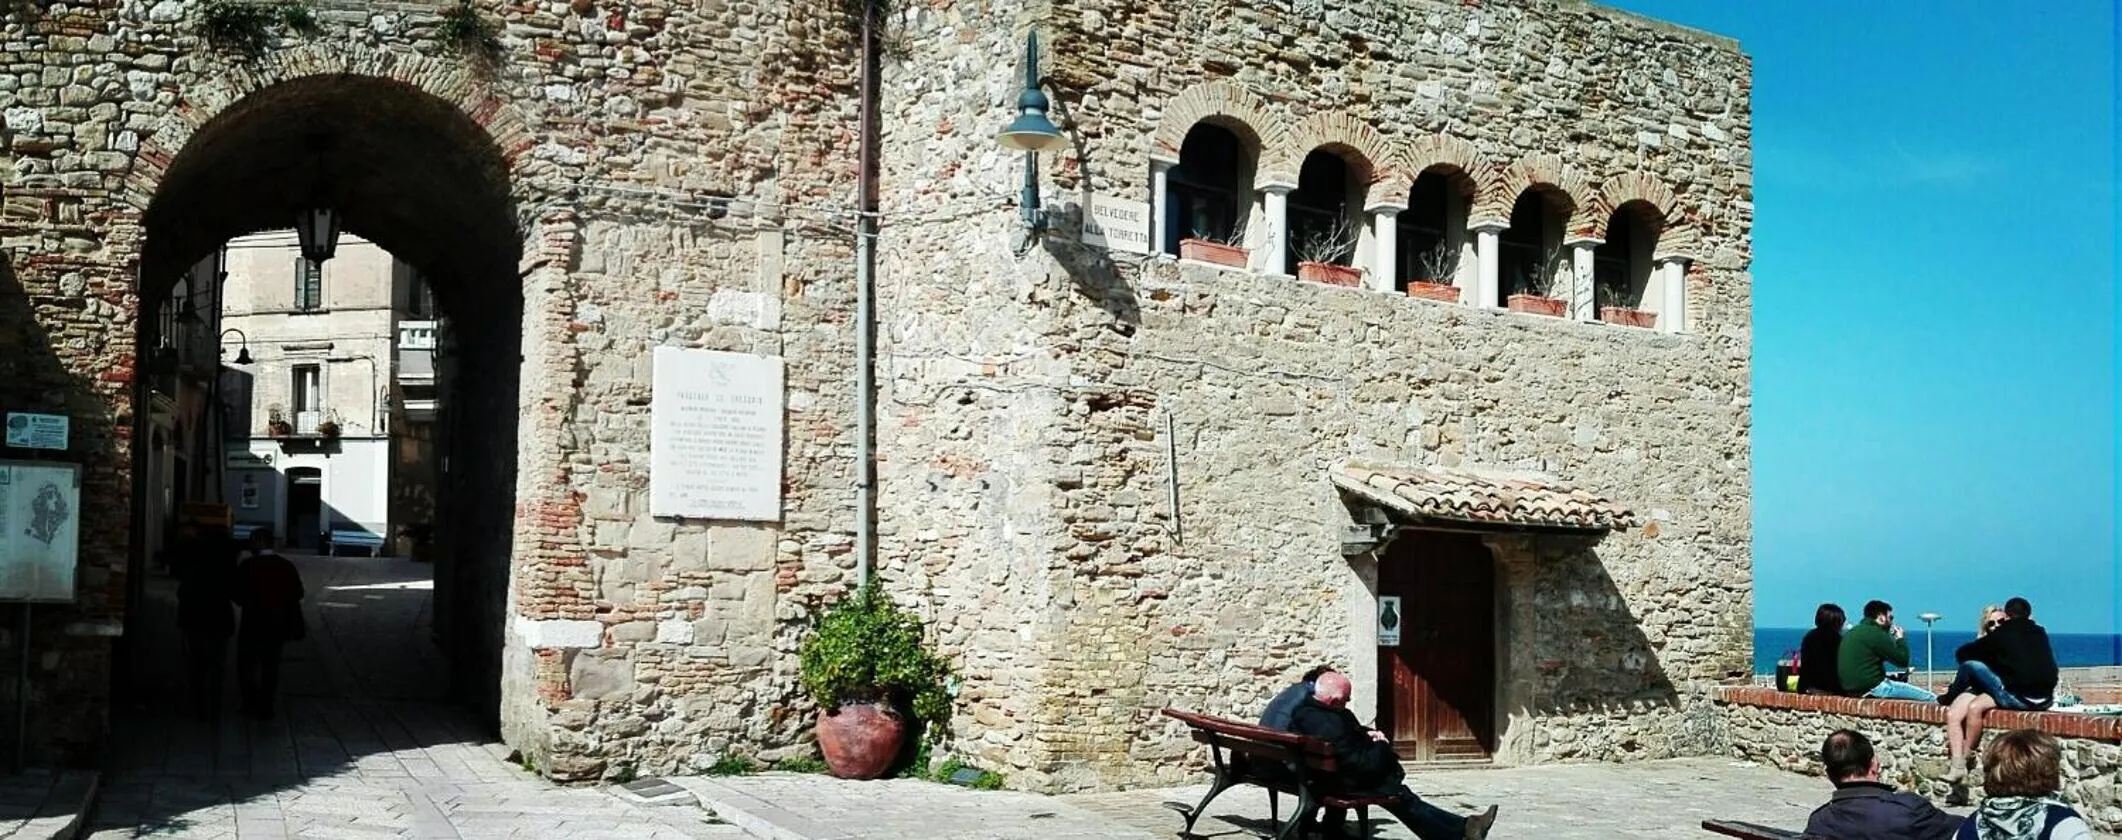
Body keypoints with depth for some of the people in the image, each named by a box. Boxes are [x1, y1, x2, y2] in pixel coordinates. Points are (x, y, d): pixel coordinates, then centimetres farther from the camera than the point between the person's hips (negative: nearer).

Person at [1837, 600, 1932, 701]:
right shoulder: (1877, 634, -12)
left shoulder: (1852, 633, 14)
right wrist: (1901, 639, 7)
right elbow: (1903, 660, -7)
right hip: (1873, 688, -9)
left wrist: (1892, 639, 19)